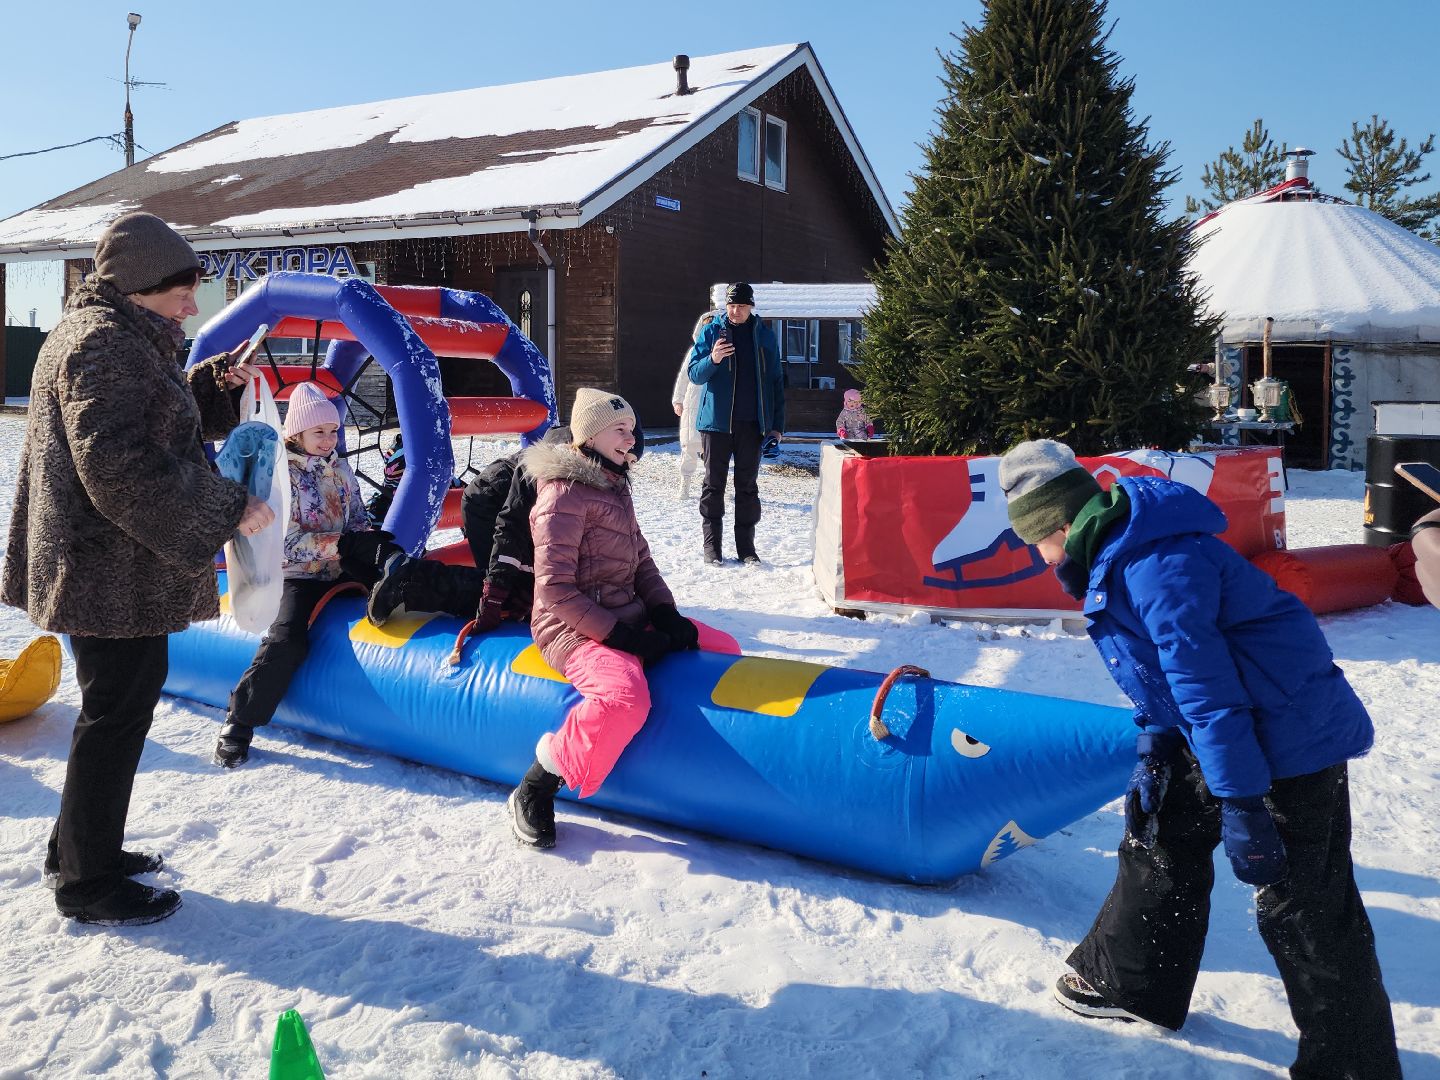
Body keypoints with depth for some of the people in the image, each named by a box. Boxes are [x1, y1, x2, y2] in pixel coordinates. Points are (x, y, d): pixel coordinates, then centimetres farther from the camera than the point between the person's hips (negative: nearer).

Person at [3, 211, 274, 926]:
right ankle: (87, 883, 11)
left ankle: (79, 848, 33)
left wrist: (214, 384, 9)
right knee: (117, 712, -2)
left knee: (118, 705, 20)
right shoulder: (104, 342, -17)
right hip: (115, 570, -11)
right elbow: (121, 465, -26)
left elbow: (158, 419, 26)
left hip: (108, 565, 11)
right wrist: (226, 512, -23)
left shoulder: (117, 336, 17)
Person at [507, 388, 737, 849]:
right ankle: (536, 789, -16)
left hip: (628, 618, 9)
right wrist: (618, 635, -21)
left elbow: (641, 560, 19)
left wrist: (666, 615, 1)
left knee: (725, 649, 7)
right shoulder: (565, 493, -13)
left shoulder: (614, 486, 15)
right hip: (576, 628, -9)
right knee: (625, 698, -37)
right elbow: (554, 590, -19)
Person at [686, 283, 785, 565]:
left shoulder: (764, 335, 7)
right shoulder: (711, 331, 2)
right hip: (716, 420, -1)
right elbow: (694, 374, 0)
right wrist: (713, 359, -22)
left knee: (748, 485, 6)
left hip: (752, 423, 1)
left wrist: (776, 424, 4)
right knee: (714, 484, 2)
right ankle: (711, 546, 7)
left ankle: (746, 546, 13)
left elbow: (775, 381, 10)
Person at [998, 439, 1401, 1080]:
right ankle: (1129, 984, 36)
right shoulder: (1122, 557, 6)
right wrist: (1152, 754, 11)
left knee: (1303, 906, -3)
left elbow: (1204, 685, -28)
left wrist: (1239, 801, -26)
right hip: (1220, 731, 11)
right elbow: (1165, 668, 16)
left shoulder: (1156, 564, -27)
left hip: (1288, 735, -11)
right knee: (1161, 844, 18)